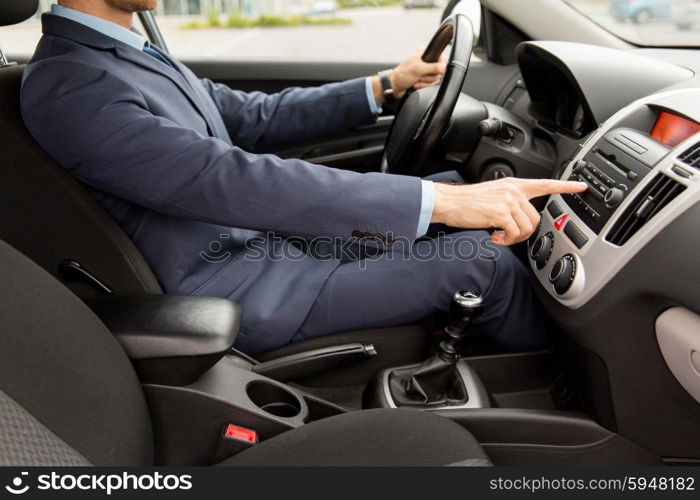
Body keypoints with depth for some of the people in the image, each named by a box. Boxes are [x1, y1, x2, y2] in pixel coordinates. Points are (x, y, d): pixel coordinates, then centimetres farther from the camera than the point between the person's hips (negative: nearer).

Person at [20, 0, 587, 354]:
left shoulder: (135, 52, 10)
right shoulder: (66, 85, -21)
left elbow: (254, 116, 13)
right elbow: (233, 182, -32)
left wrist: (384, 86, 6)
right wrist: (439, 201, -34)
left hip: (262, 236, 10)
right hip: (235, 289, -9)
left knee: (449, 182, 9)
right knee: (483, 261, -12)